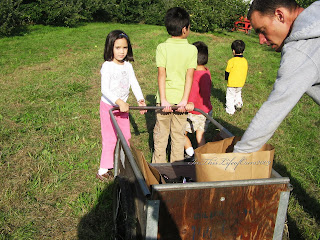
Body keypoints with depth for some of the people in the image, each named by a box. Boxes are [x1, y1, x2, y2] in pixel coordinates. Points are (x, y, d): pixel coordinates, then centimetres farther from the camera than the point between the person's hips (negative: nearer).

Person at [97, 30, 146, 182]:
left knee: (125, 136, 17)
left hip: (123, 105, 6)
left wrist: (140, 100, -16)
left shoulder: (128, 66, 1)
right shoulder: (107, 66, -19)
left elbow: (134, 84, 0)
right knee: (110, 139, -2)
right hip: (109, 106, -6)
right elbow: (105, 89, -28)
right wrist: (119, 102, -39)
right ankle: (103, 170, 10)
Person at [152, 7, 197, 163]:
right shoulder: (192, 49, -5)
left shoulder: (162, 47, -7)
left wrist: (163, 100, -13)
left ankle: (159, 164, 23)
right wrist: (184, 100, -11)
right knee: (178, 135, 14)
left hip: (165, 98, -1)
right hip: (181, 98, 1)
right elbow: (189, 76, -10)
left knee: (161, 134, 13)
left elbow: (161, 74, -12)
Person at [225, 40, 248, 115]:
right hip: (241, 83, 6)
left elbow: (227, 72, -11)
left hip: (232, 83, -6)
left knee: (230, 96, 8)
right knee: (238, 93, 32)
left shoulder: (231, 61, -19)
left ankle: (230, 110, 13)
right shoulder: (245, 61, -1)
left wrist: (226, 78, 8)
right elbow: (245, 71, 8)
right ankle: (238, 103, 19)